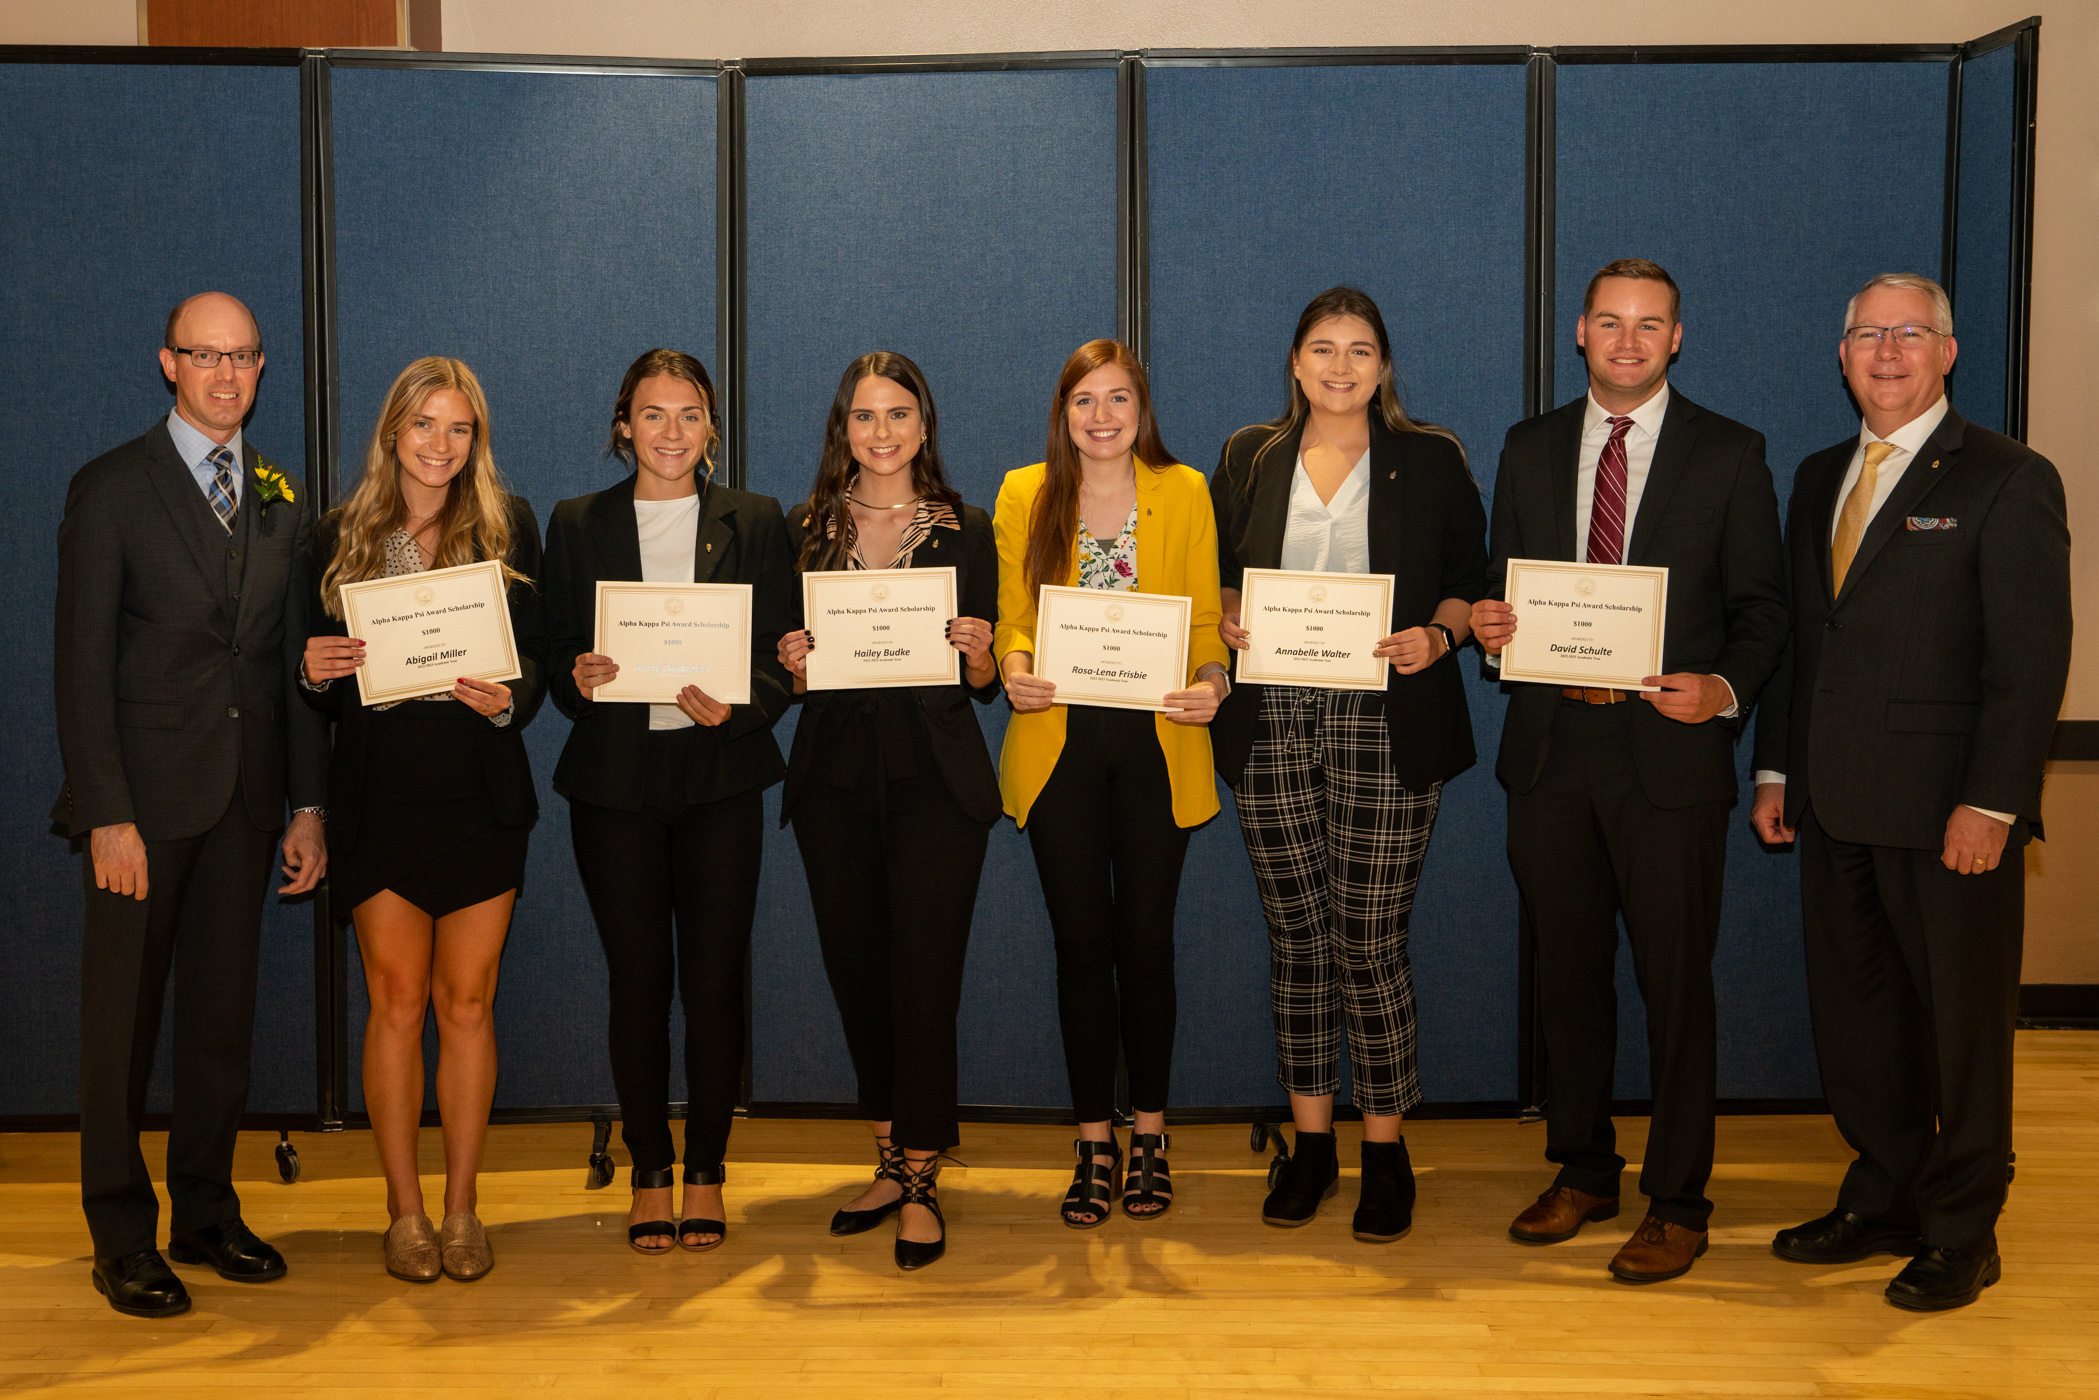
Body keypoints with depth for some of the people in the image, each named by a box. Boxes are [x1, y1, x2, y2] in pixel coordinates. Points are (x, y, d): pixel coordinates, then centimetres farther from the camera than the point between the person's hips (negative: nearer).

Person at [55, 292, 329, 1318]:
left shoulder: (282, 499, 11)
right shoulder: (111, 490, -3)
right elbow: (82, 667, -7)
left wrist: (309, 805, 8)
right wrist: (108, 815, -14)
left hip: (245, 800, 4)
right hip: (145, 801, -4)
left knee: (223, 1012, 10)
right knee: (121, 1021, 3)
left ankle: (207, 1214, 22)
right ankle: (123, 1240, 14)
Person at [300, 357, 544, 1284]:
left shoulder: (507, 527, 5)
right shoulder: (342, 536, 6)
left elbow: (537, 654, 2)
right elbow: (320, 671, 8)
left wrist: (506, 698, -18)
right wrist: (316, 673, -14)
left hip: (480, 795, 0)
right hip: (380, 798, 0)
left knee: (467, 1003, 4)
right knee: (396, 1002, 2)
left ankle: (461, 1208, 15)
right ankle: (404, 1210, 13)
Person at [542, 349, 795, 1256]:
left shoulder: (754, 522, 8)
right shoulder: (579, 524, 10)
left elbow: (781, 656, 4)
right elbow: (559, 655, 7)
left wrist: (735, 706, -16)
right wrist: (579, 680, -15)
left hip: (719, 775, 0)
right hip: (614, 779, 0)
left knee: (714, 981, 0)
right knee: (637, 980, 2)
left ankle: (706, 1175, 14)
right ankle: (650, 1173, 16)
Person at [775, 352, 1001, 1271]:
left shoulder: (965, 533, 4)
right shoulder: (807, 532, 9)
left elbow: (984, 686, 5)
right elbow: (794, 674, 11)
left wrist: (978, 654, -16)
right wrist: (792, 665, -10)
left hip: (935, 780, -2)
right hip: (835, 779, 3)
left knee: (924, 979, -5)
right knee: (856, 972, 8)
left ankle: (920, 1181, 5)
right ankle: (890, 1163, 23)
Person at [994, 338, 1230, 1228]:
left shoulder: (1184, 493, 6)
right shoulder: (1024, 496, 8)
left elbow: (1206, 619, 5)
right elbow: (1011, 618, 8)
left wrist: (1211, 681, -15)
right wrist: (1014, 669, -14)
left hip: (1156, 739, 0)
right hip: (1059, 739, 0)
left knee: (1145, 936, 4)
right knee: (1081, 939, 2)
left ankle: (1148, 1136, 18)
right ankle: (1094, 1145, 12)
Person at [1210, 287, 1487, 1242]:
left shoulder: (1431, 460, 6)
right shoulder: (1248, 459, 12)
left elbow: (1469, 580, 7)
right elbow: (1218, 574, 17)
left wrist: (1435, 637, -12)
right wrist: (1228, 619, -4)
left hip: (1385, 725, -2)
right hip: (1271, 725, 3)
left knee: (1369, 940, -3)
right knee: (1295, 935, 7)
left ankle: (1385, 1153, 11)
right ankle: (1310, 1142, 20)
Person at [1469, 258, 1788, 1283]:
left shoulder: (1729, 455, 2)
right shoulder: (1530, 449, 12)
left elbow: (1762, 608, 1)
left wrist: (1725, 688, -18)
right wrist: (1488, 626, -8)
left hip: (1670, 755, -3)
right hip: (1551, 748, 4)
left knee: (1676, 982, 1)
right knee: (1567, 972, 13)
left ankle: (1678, 1201, 14)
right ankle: (1582, 1170, 29)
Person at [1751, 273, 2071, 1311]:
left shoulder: (2007, 481, -5)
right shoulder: (1819, 479, 14)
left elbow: (2032, 660, -10)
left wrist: (1992, 802, -16)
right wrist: (1776, 768, 11)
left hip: (1949, 814, -6)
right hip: (1835, 806, 6)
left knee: (1961, 1026, 5)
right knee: (1854, 1015, 13)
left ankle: (1960, 1235, 19)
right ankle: (1883, 1200, 29)